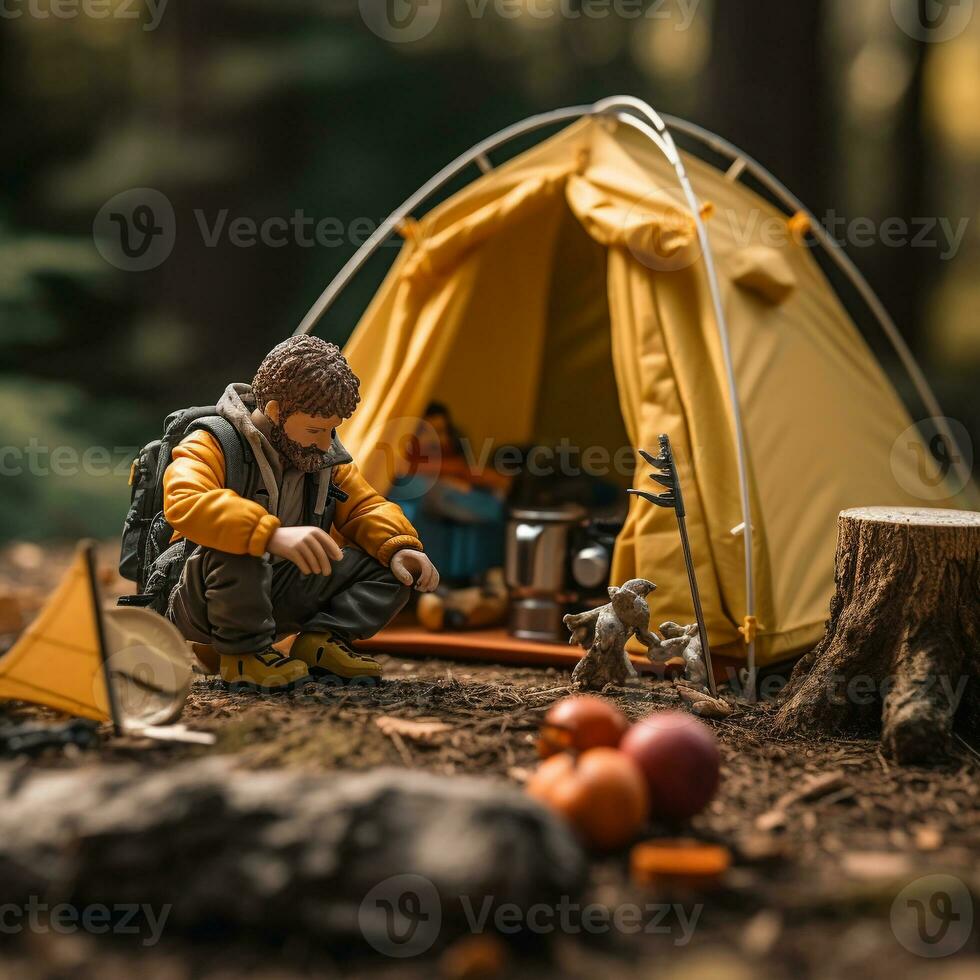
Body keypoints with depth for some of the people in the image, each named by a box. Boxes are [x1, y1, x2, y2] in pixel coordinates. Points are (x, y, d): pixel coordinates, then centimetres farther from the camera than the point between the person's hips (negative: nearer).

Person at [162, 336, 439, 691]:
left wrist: (399, 546, -12)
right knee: (235, 549, -41)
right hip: (200, 604, -6)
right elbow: (185, 503, -37)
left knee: (395, 566, -2)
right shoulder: (213, 445, -18)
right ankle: (243, 652, -19)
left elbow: (365, 507, 12)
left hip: (281, 595, 6)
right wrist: (272, 534, -51)